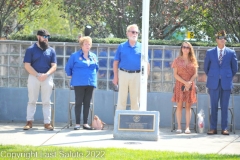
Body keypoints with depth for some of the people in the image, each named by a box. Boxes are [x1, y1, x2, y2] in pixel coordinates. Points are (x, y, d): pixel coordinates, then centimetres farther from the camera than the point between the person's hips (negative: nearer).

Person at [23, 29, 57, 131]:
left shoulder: (51, 50, 7)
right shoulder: (31, 49, -1)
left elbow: (54, 66, 3)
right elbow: (27, 65, -7)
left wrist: (46, 74, -15)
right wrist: (37, 75, -15)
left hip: (47, 78, 2)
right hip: (34, 77, -2)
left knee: (46, 102, 3)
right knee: (32, 100, 2)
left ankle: (47, 123, 4)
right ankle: (29, 122, 5)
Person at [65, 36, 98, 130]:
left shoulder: (93, 56, 12)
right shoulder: (75, 56, 0)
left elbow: (96, 68, 25)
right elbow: (68, 68, 5)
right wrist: (72, 76, 9)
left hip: (90, 83, 4)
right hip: (79, 83, -4)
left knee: (87, 103, 6)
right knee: (78, 103, -3)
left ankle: (85, 123, 10)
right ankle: (77, 124, -1)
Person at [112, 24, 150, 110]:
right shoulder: (121, 46, 4)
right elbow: (116, 62, 6)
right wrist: (115, 76, 0)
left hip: (137, 75, 1)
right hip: (123, 74, -1)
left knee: (135, 100, 7)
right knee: (121, 99, 3)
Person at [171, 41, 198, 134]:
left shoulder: (193, 61, 9)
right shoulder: (177, 60, 4)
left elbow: (195, 74, 5)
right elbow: (175, 74, -2)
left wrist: (189, 83, -11)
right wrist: (185, 82, -12)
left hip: (190, 86, 1)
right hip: (180, 85, -1)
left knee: (188, 106, 0)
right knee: (179, 106, -3)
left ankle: (187, 127, -1)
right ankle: (179, 127, -3)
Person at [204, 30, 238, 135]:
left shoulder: (231, 53, 4)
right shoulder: (210, 52, 6)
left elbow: (234, 68, 11)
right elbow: (206, 67, 14)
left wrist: (228, 77, 13)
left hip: (226, 84, 0)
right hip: (214, 84, 0)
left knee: (224, 107, 2)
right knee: (213, 107, 1)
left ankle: (224, 128, 5)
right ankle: (213, 128, 5)